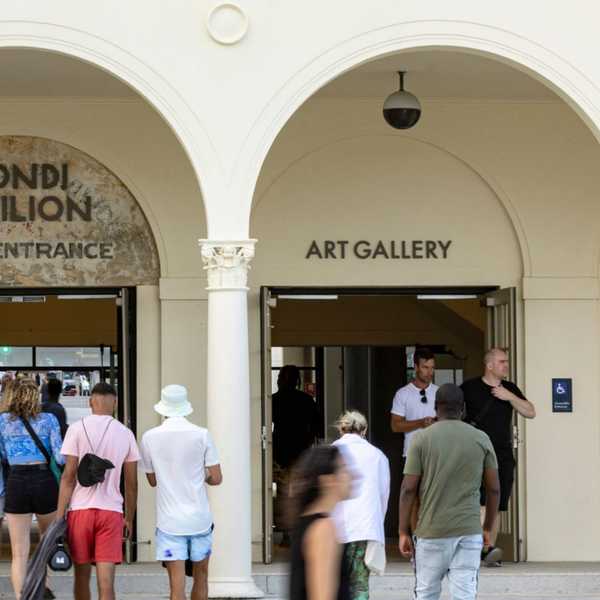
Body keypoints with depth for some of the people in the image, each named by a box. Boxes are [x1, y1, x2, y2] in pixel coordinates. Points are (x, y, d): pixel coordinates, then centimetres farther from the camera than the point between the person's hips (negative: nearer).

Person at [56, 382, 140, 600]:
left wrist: (59, 517, -3)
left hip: (80, 509, -1)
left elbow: (68, 477, -6)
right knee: (106, 582, -5)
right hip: (111, 510, 1)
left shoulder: (77, 429, -3)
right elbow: (131, 483, 8)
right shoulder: (125, 434, 4)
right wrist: (129, 518, 19)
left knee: (82, 576, 14)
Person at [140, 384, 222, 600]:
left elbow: (152, 480, 10)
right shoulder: (202, 435, -5)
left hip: (169, 522, -1)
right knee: (200, 576, 18)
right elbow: (216, 478, -2)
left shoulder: (150, 438, -2)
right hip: (200, 518, 1)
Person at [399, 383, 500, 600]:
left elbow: (408, 489, -5)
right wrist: (488, 528, 17)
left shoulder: (422, 439, -3)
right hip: (469, 531, 1)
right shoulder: (481, 439, 4)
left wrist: (403, 532, 1)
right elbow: (494, 489, 6)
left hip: (432, 531, -1)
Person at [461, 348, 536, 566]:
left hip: (503, 455, 5)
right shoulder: (470, 388, 0)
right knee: (482, 501, -19)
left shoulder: (510, 389, 13)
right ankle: (487, 547, -28)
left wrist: (509, 397, -8)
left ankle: (489, 552, 11)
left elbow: (530, 412, 5)